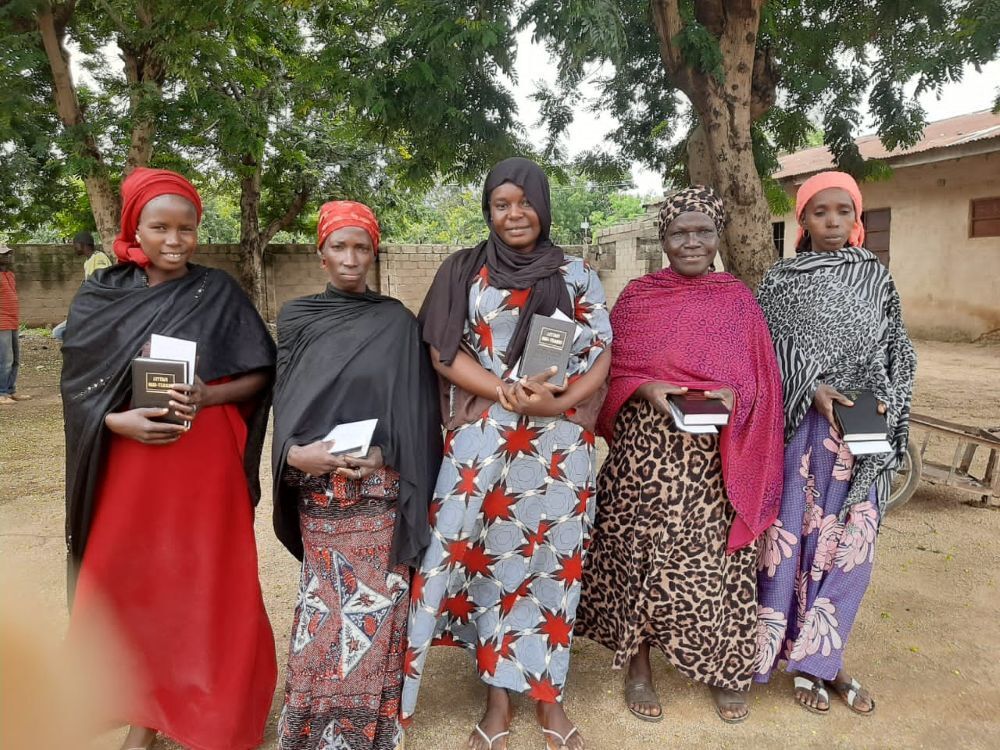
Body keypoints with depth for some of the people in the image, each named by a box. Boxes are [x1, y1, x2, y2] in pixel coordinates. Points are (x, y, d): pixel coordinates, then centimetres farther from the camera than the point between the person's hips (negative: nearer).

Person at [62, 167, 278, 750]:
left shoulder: (220, 293, -1)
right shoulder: (100, 298, 3)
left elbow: (260, 374, 0)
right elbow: (79, 388, 4)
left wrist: (207, 396, -17)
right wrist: (121, 421, -15)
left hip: (206, 464, -1)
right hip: (129, 465, 2)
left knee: (210, 585, 4)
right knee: (130, 585, 7)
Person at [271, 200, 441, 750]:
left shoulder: (397, 322, 3)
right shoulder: (295, 318, 7)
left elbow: (415, 408, 2)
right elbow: (285, 401, 4)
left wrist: (384, 454, -13)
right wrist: (295, 453, -14)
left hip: (380, 485, -1)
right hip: (317, 483, 1)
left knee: (374, 598, 2)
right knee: (324, 598, 5)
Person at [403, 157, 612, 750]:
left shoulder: (577, 274, 7)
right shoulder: (463, 272, 6)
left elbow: (601, 356, 3)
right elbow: (444, 352, -1)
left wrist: (556, 402, -15)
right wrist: (506, 392, -16)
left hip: (560, 443, 1)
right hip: (483, 440, 0)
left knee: (553, 557, 6)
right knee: (489, 556, 4)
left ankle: (549, 695, 24)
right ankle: (499, 695, 22)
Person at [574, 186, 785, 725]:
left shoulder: (740, 300, 7)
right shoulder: (636, 297, 4)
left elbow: (762, 382, 6)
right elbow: (610, 370, 4)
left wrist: (731, 397, -14)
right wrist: (646, 388, -15)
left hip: (717, 458, 1)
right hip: (645, 450, -1)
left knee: (715, 558, 5)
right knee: (641, 554, 4)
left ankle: (722, 668, 28)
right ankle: (637, 666, 24)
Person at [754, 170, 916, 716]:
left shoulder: (877, 278, 9)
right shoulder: (781, 280, 1)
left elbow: (898, 354, 11)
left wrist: (881, 403, -4)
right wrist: (813, 391, -17)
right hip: (800, 425, -3)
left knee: (847, 541, 7)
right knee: (791, 534, 2)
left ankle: (823, 658, 22)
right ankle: (794, 654, 19)